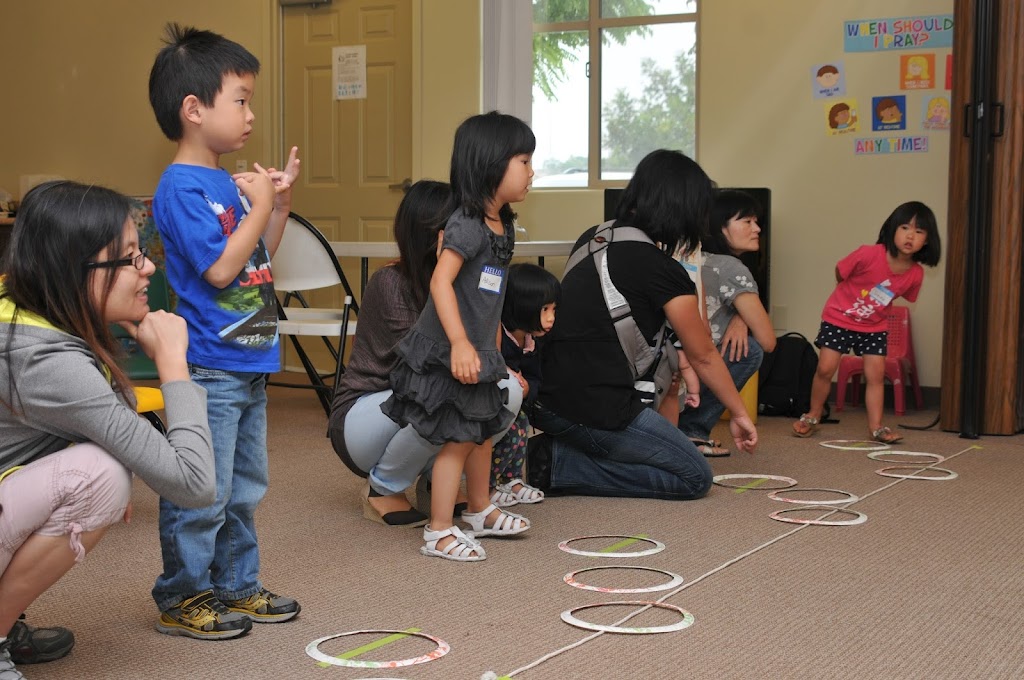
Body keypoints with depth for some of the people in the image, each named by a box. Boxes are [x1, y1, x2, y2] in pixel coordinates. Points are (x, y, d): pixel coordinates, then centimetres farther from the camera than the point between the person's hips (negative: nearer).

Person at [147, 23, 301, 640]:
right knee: (202, 494, -2)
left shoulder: (230, 183, 12)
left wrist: (280, 202, 9)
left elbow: (260, 260, 21)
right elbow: (219, 267, -21)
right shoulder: (181, 186, -14)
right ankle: (182, 599, 11)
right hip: (209, 371, -9)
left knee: (246, 488, 17)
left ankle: (236, 585, 29)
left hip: (249, 366, 9)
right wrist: (260, 205, -13)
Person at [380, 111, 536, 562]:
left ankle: (480, 512, 39)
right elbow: (441, 281, -30)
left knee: (482, 431, 21)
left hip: (478, 353, 9)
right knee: (459, 438, -3)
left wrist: (494, 351, 23)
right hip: (447, 353, -9)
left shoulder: (502, 226, 8)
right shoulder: (467, 225, -21)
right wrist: (460, 343, -36)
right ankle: (439, 532, 8)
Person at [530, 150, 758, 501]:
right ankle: (559, 465, -5)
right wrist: (739, 414, 14)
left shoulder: (593, 238, 11)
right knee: (695, 477, 6)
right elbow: (703, 356, -1)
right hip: (596, 413, -8)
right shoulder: (662, 270, -11)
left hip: (546, 399, 8)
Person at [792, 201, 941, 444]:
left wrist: (876, 307, 7)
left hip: (874, 327, 3)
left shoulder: (915, 274, -16)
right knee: (825, 369, -4)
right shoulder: (869, 255, -29)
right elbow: (840, 273, -10)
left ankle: (876, 427, 7)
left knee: (876, 374, -1)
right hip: (839, 317, -3)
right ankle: (812, 417, 15)